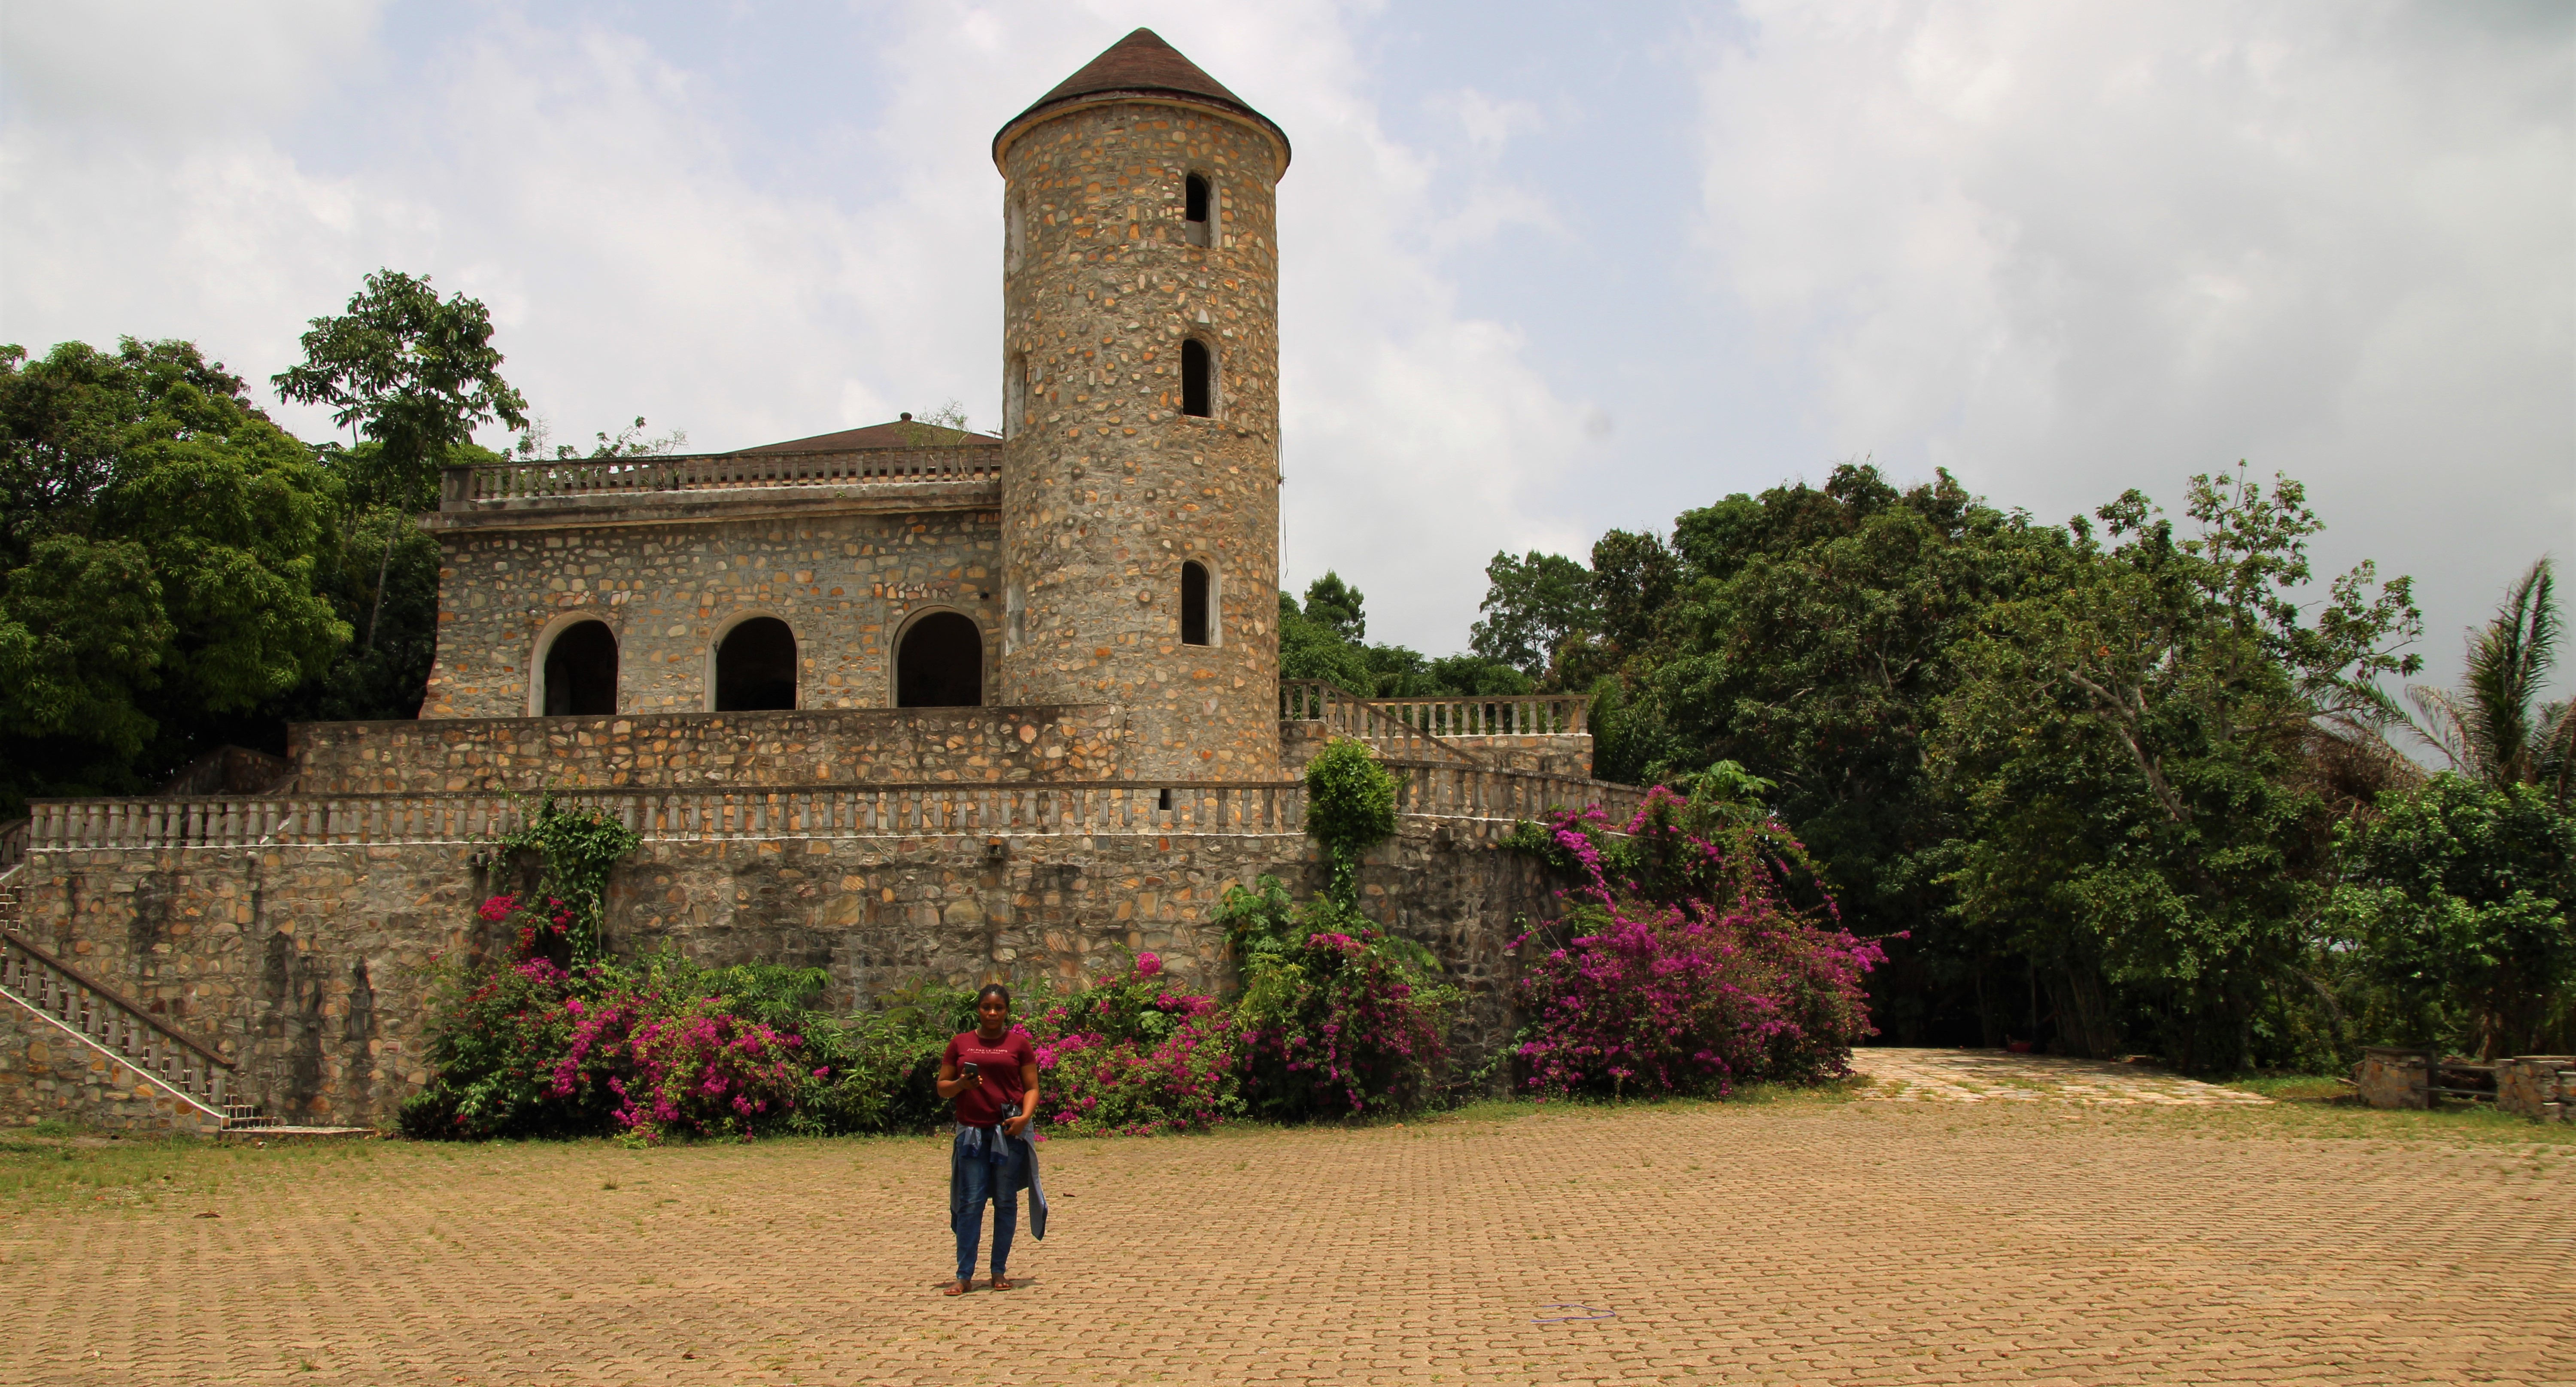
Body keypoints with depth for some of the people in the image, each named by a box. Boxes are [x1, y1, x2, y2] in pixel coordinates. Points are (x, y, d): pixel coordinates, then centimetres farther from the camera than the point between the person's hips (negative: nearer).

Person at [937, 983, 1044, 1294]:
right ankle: (964, 1276, 1)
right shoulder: (960, 1044, 11)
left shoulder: (1019, 1043, 7)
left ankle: (999, 1272, 13)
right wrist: (961, 1084, -9)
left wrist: (1025, 1117, -13)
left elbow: (1032, 1088, 4)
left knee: (1006, 1202, 4)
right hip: (971, 1131, 1)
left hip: (1009, 1131, -1)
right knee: (970, 1203, -2)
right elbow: (942, 1088, 12)